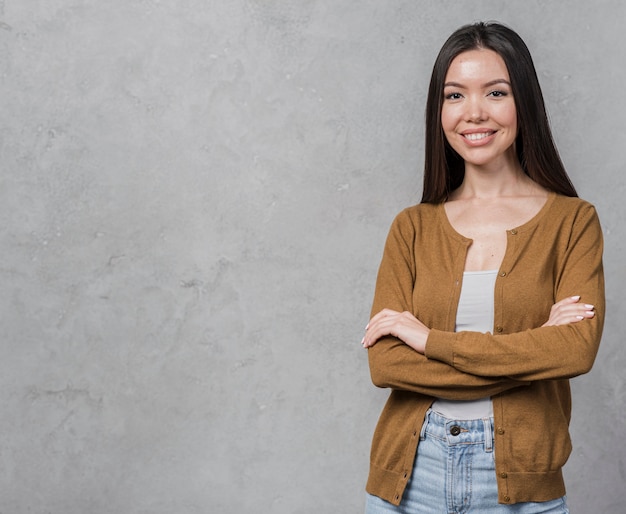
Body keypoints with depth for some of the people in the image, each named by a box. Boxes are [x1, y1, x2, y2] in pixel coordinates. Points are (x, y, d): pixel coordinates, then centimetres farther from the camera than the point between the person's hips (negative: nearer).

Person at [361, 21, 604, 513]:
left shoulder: (572, 220, -2)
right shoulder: (412, 227, 3)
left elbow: (577, 349, -16)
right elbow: (384, 362, -8)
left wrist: (429, 337, -14)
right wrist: (528, 351, -14)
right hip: (410, 472, 2)